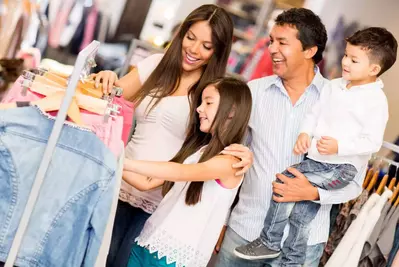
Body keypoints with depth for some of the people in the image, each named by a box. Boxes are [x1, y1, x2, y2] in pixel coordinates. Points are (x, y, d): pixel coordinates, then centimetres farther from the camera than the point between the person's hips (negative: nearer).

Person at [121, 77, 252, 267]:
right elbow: (147, 183, 9)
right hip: (148, 241, 7)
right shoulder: (197, 148, 12)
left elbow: (180, 173, -28)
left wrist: (123, 162, -31)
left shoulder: (231, 161, -12)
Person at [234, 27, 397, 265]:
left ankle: (270, 243, -1)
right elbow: (314, 114, 13)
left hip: (343, 167, -6)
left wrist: (339, 146, -27)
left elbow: (373, 142, -16)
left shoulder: (376, 100, -13)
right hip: (316, 160, 6)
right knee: (302, 213, 7)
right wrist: (305, 134, -6)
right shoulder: (333, 87, 7)